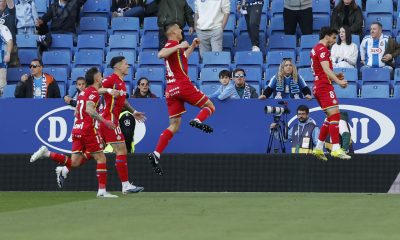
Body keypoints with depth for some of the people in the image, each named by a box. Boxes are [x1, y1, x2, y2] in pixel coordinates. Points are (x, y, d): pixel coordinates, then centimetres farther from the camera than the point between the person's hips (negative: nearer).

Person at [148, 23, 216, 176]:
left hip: (171, 90, 8)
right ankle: (197, 121, -30)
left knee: (174, 126, 5)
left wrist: (192, 47, 41)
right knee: (209, 106, 1)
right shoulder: (173, 44, -2)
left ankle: (156, 154, -8)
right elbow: (161, 54, -23)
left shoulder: (174, 46, 25)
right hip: (182, 84, -8)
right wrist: (179, 46, -24)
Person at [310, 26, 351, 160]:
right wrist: (338, 81, -33)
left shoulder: (315, 49, 21)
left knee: (331, 118, 14)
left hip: (318, 87, 10)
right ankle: (336, 149, -24)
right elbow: (326, 69, -23)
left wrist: (334, 77, 19)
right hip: (325, 87, -10)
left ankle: (318, 149, 14)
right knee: (335, 114, -16)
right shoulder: (323, 49, -10)